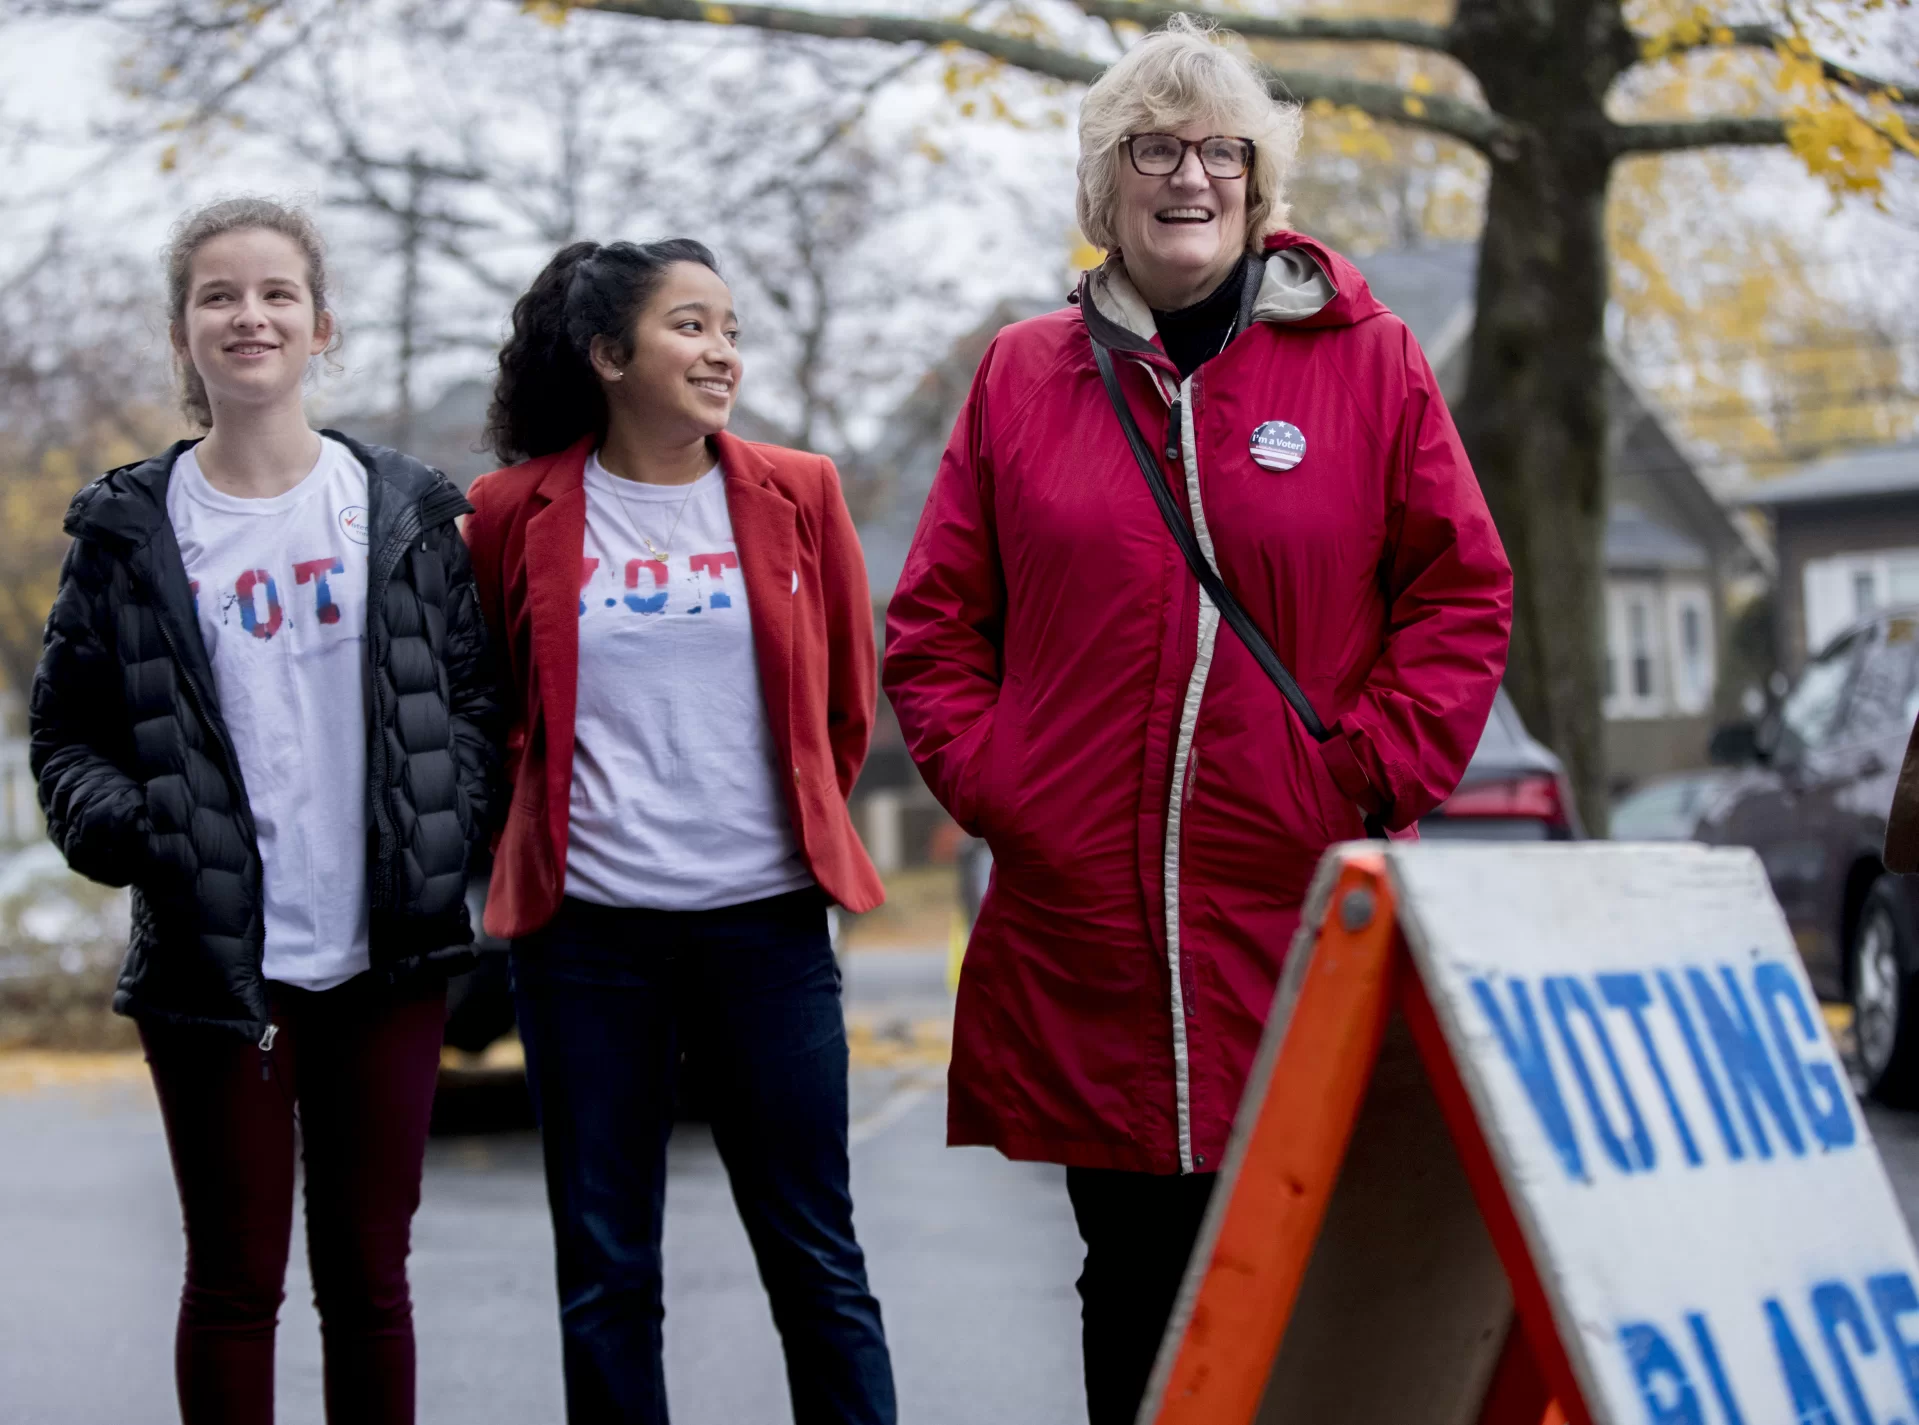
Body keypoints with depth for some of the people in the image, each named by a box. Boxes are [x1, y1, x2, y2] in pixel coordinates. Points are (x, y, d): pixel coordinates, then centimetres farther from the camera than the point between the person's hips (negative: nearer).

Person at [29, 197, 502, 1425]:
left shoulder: (406, 509, 5)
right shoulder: (131, 529, 1)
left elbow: (474, 693, 8)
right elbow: (67, 734, 3)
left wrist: (446, 832, -7)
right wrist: (125, 829, -15)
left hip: (387, 956, 1)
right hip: (215, 961, -1)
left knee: (368, 1274, 10)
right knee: (237, 1279, 6)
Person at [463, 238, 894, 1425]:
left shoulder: (795, 494, 4)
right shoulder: (516, 512, 1)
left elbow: (848, 702, 13)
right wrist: (554, 829, 12)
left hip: (765, 920, 0)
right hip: (587, 929, 0)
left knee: (814, 1254, 4)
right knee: (604, 1269, 6)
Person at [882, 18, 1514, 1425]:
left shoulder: (1365, 358, 5)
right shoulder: (1025, 373, 10)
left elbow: (1463, 592, 4)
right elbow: (935, 615, 14)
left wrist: (1377, 775, -5)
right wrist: (980, 775, 1)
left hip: (1302, 914, -1)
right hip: (1079, 912, 2)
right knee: (1133, 1279, 9)